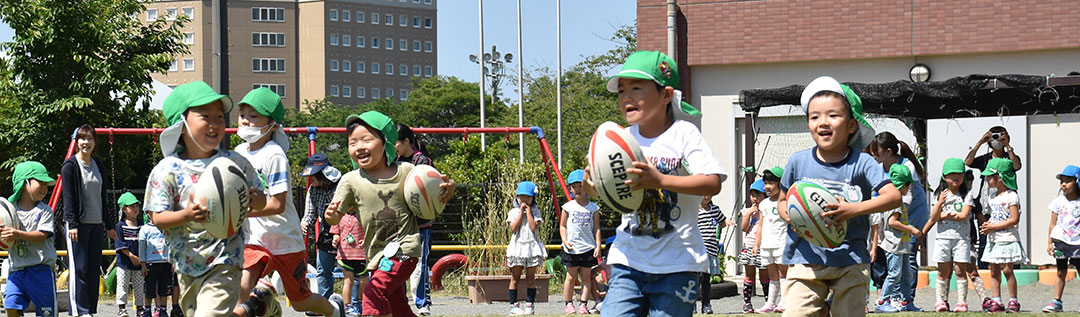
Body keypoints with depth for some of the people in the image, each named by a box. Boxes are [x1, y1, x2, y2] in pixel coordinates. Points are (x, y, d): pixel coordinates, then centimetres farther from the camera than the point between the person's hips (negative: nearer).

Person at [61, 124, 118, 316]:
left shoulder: (98, 166, 16)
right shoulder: (70, 166, -3)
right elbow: (68, 197, -9)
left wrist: (109, 225, 18)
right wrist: (72, 224, -16)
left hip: (96, 224, 6)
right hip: (78, 224, -6)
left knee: (94, 269, 5)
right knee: (79, 268, -8)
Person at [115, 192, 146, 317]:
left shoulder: (141, 225, 6)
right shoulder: (121, 225, -5)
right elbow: (120, 244, -9)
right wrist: (131, 256, -15)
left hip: (139, 262, 4)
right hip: (124, 262, -4)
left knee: (139, 286, 9)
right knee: (123, 286, -2)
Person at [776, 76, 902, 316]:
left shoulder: (861, 163, -4)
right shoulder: (798, 161, 4)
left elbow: (894, 196, -13)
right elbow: (783, 201, 17)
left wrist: (854, 209, -26)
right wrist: (787, 213, -8)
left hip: (851, 262, -1)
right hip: (806, 258, 1)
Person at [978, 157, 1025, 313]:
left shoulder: (1011, 196, -11)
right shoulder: (993, 197, 14)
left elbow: (1014, 219, -16)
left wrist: (993, 226, -18)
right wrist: (987, 224, 0)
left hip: (1008, 239, -8)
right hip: (994, 240, 8)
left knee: (1007, 270, -8)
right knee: (994, 271, 5)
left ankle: (1013, 301, 1)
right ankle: (997, 301, 9)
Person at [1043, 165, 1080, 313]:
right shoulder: (1059, 202, 3)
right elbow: (1053, 223, 7)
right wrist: (1050, 242, 3)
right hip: (1061, 242, 1)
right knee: (1061, 273, 4)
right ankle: (1056, 302, 6)